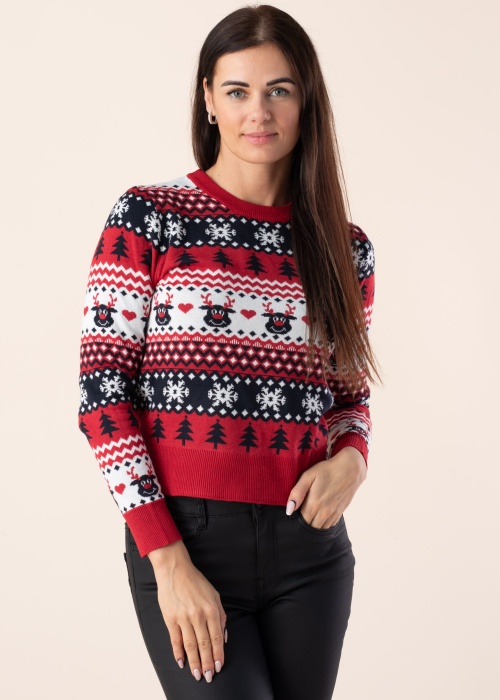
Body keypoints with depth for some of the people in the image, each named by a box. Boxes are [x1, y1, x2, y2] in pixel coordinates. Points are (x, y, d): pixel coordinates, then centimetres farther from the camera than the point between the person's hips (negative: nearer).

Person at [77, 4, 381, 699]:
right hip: (185, 540, -4)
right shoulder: (148, 217, -3)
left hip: (310, 547, 4)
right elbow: (102, 392, -6)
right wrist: (169, 561, -12)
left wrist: (350, 459, -6)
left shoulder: (346, 249, 8)